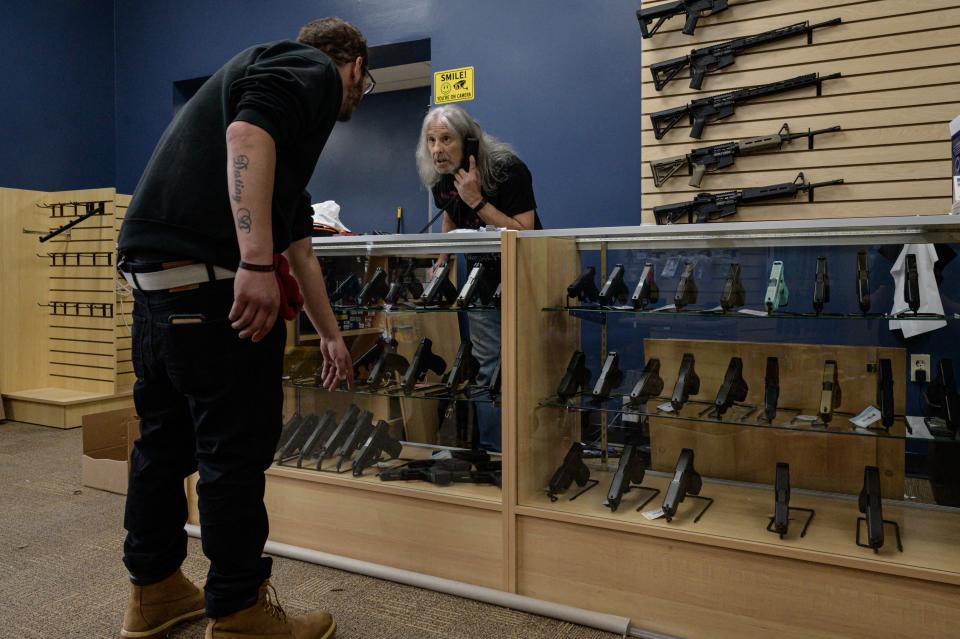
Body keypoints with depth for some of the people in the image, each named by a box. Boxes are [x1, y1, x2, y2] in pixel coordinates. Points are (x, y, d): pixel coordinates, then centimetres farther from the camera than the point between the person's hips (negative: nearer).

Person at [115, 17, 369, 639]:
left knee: (166, 436, 17)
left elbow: (298, 247, 33)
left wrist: (330, 334, 38)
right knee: (237, 447, 0)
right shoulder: (312, 69, 5)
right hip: (212, 276, -10)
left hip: (154, 273, 10)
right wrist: (257, 262, -27)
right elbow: (247, 134, -20)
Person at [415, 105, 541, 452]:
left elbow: (524, 235, -31)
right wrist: (442, 260, 13)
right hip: (481, 276, 5)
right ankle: (489, 451, 17)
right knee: (487, 366, 7)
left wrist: (477, 201, -32)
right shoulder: (440, 180, -4)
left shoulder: (508, 169, -24)